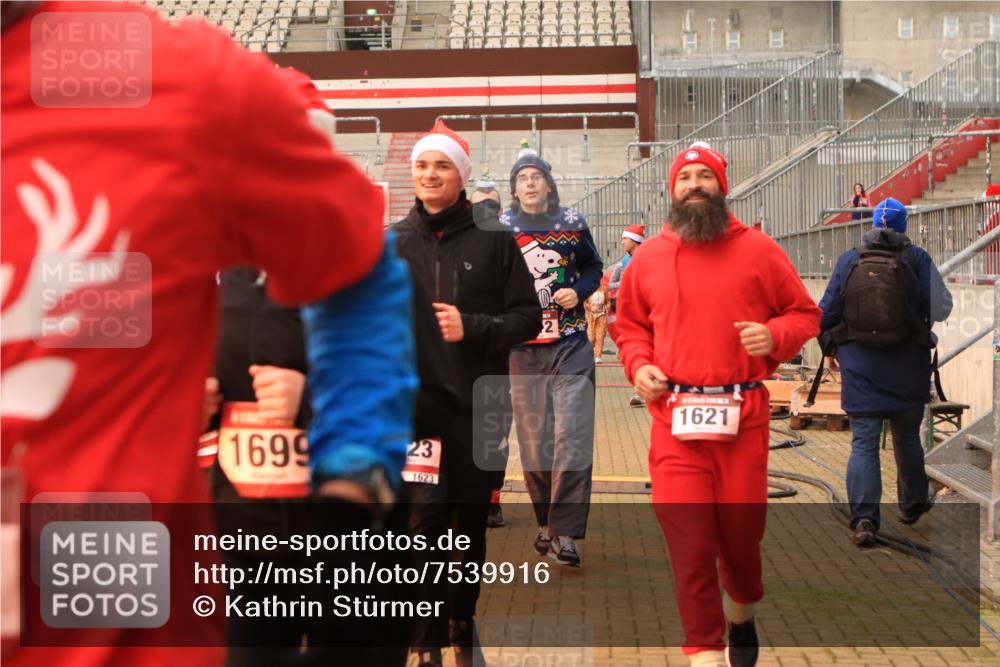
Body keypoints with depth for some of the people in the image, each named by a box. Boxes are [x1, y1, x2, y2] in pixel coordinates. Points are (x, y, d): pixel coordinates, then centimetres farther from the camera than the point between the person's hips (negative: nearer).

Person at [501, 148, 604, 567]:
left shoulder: (572, 223, 5)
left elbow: (593, 267, 16)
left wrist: (579, 290, -4)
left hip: (571, 346, 0)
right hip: (523, 349, 1)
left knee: (572, 435, -9)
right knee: (533, 439, 6)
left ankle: (565, 532, -8)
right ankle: (547, 522, 22)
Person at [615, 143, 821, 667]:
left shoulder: (758, 250, 4)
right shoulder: (647, 257, 9)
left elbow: (804, 314, 10)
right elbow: (629, 324, 20)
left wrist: (775, 336, -10)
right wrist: (637, 365, 1)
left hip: (743, 416, 0)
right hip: (674, 418, 0)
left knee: (741, 532, 10)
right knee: (688, 543, -3)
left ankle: (741, 615, 42)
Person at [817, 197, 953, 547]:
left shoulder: (848, 260, -2)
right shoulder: (918, 260, -5)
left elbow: (827, 312, 1)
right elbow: (941, 309, -6)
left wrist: (831, 345, 17)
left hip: (860, 369, 0)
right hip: (907, 369, 0)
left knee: (863, 443, -1)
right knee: (907, 438, 18)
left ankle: (864, 518, -13)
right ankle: (912, 504, 35)